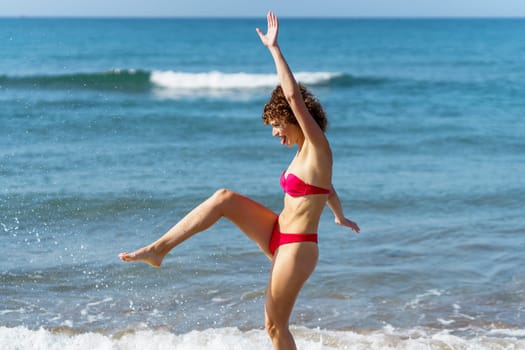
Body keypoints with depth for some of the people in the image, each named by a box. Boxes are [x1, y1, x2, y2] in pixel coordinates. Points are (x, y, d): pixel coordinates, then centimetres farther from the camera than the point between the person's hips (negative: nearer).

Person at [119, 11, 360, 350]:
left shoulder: (317, 147, -17)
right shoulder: (305, 153, 10)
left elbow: (293, 96, -28)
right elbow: (327, 188, 29)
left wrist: (275, 48, -28)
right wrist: (340, 217, 48)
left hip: (297, 248, -9)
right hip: (278, 235, 9)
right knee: (225, 198, -6)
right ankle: (158, 249, -8)